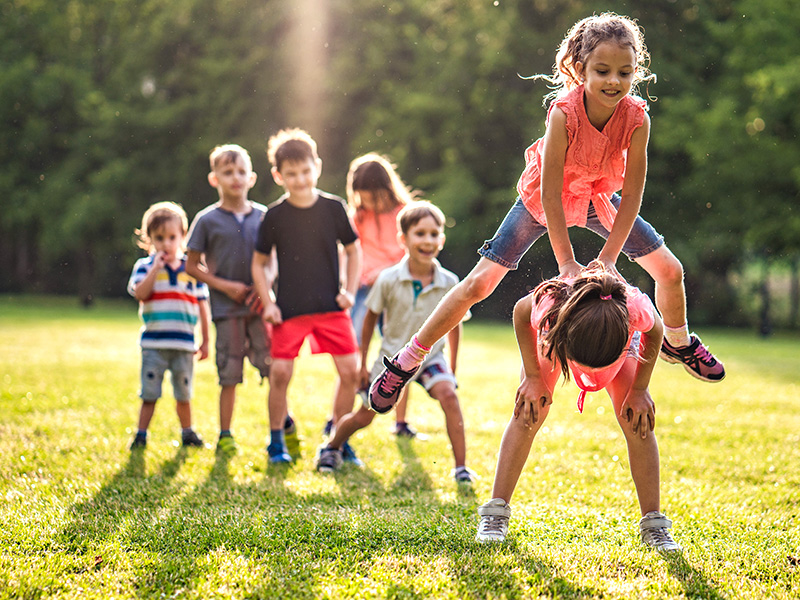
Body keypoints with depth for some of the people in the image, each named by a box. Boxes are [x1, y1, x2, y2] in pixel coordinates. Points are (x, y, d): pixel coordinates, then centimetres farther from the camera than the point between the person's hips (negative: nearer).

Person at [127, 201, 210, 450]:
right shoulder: (145, 266, 1)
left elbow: (202, 305, 10)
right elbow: (140, 294, -16)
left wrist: (205, 341, 9)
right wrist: (156, 267, -16)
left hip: (184, 344, 2)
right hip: (154, 343, -2)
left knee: (184, 394, 10)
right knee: (149, 394, 0)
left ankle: (187, 432, 27)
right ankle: (141, 436, 10)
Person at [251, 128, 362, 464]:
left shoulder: (333, 207, 0)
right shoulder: (275, 215, -3)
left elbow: (353, 251, 11)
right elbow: (259, 262, 7)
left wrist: (349, 291, 2)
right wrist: (268, 304, -2)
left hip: (331, 307, 1)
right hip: (289, 310, -1)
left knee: (350, 371, -3)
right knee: (280, 372, -7)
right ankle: (276, 442, 11)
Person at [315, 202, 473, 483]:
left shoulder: (449, 283, -15)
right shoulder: (388, 280, -19)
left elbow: (454, 324, 2)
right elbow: (370, 319, -3)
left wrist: (452, 368, 5)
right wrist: (363, 363, 2)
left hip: (430, 356, 0)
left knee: (448, 395, -28)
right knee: (364, 416, 11)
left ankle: (461, 467, -21)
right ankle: (332, 447, 44)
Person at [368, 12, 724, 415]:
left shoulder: (636, 118, -27)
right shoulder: (564, 113, -35)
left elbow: (631, 194, -21)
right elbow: (550, 193, -31)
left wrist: (607, 258, -25)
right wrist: (566, 263, -30)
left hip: (598, 199, 3)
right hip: (542, 200, -3)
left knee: (670, 271, 1)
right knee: (479, 282, -10)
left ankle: (678, 343, 34)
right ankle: (406, 361, 3)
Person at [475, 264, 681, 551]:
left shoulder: (637, 309, -46)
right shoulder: (548, 304, -47)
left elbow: (655, 332, -19)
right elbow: (520, 313, -19)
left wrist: (639, 391, -16)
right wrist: (533, 377, -16)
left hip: (616, 337, 0)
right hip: (555, 332, 0)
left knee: (637, 420, -12)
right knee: (528, 413, -14)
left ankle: (654, 525, -1)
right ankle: (495, 514, -5)